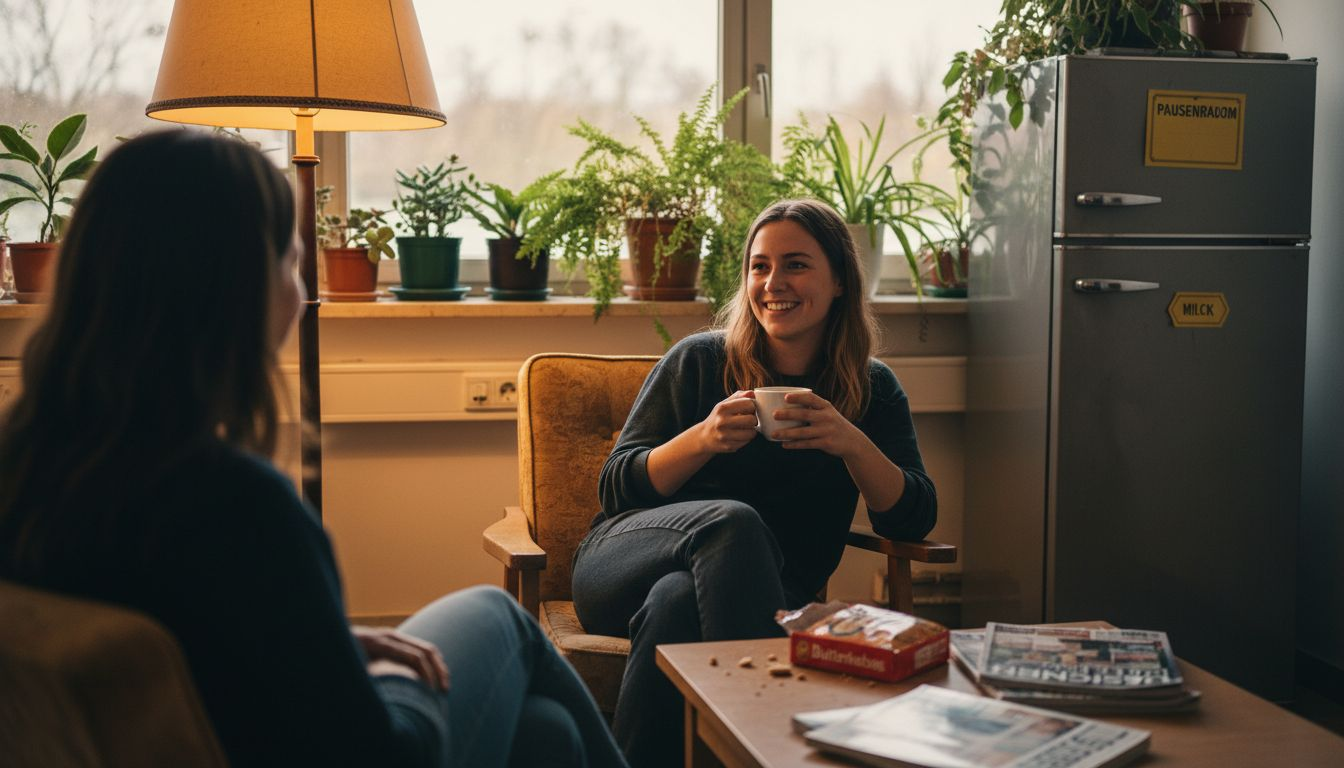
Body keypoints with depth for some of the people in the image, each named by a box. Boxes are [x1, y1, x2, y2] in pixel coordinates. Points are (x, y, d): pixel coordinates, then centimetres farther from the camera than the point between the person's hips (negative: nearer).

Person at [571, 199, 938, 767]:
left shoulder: (872, 390, 7)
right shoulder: (698, 361, 1)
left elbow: (913, 521, -4)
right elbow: (615, 488, -1)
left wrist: (852, 444, -23)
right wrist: (701, 440, -20)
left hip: (755, 590, 0)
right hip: (625, 565, 0)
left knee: (676, 602, -37)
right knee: (734, 520, -36)